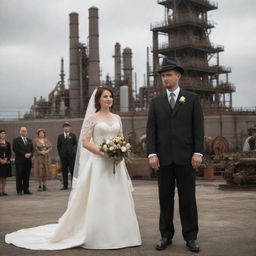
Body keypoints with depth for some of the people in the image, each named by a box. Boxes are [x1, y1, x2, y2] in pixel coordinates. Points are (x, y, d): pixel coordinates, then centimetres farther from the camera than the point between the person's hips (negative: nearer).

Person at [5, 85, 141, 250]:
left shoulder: (117, 118, 13)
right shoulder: (92, 117, -1)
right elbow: (85, 142, -7)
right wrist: (104, 153, -16)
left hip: (116, 164, 5)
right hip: (99, 163, -5)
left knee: (118, 199, 5)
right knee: (98, 200, -4)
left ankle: (116, 235, 15)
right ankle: (97, 236, 6)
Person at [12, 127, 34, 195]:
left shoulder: (30, 140, 18)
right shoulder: (16, 140, 2)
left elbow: (32, 149, 14)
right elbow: (15, 149, -9)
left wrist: (30, 154, -8)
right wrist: (24, 154, -15)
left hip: (28, 161, 4)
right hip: (20, 161, -4)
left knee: (27, 176, 5)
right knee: (19, 176, -2)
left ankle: (26, 190, 10)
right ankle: (19, 190, 4)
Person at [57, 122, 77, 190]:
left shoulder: (72, 135, 7)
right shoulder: (60, 136, 11)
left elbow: (76, 144, 7)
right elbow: (58, 146, 15)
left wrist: (74, 151, 0)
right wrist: (60, 153, 7)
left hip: (71, 155, -2)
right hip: (63, 156, 2)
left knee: (72, 170, -2)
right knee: (64, 171, 2)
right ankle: (65, 185, 7)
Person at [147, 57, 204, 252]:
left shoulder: (192, 99, 6)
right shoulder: (156, 102, 11)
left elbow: (198, 127, 0)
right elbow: (151, 130, 5)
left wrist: (198, 152, -8)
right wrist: (152, 154, -6)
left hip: (185, 156, -2)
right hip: (163, 157, 2)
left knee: (188, 197, 2)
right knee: (165, 197, 6)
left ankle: (191, 237, 10)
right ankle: (166, 235, 14)